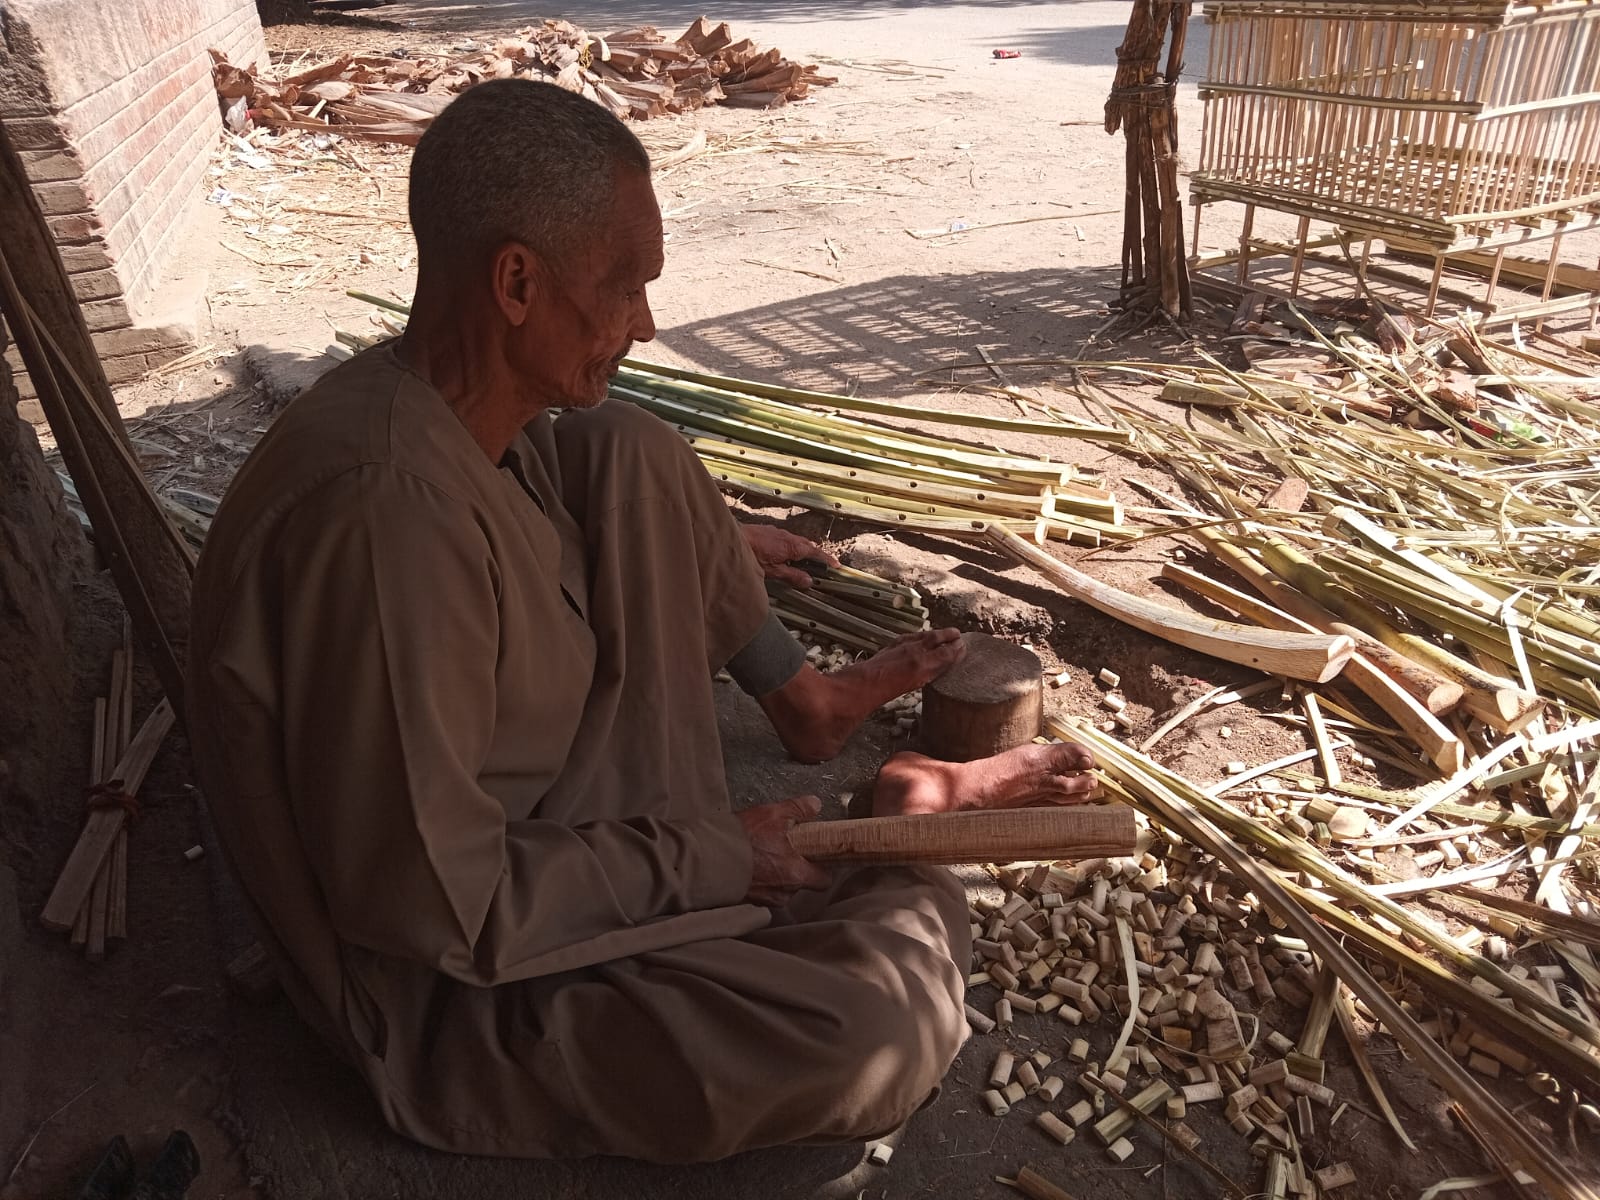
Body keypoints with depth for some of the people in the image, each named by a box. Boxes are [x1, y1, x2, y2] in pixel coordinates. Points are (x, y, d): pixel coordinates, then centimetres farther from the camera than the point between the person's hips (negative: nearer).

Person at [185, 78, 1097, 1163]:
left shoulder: (441, 406, -8)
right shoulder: (385, 513, -35)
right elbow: (436, 911, -30)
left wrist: (704, 554, 20)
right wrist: (705, 859, -19)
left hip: (518, 817, 8)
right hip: (448, 991, -8)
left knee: (629, 455, 2)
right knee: (891, 1024, -25)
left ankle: (805, 700, 13)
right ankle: (901, 827, 7)